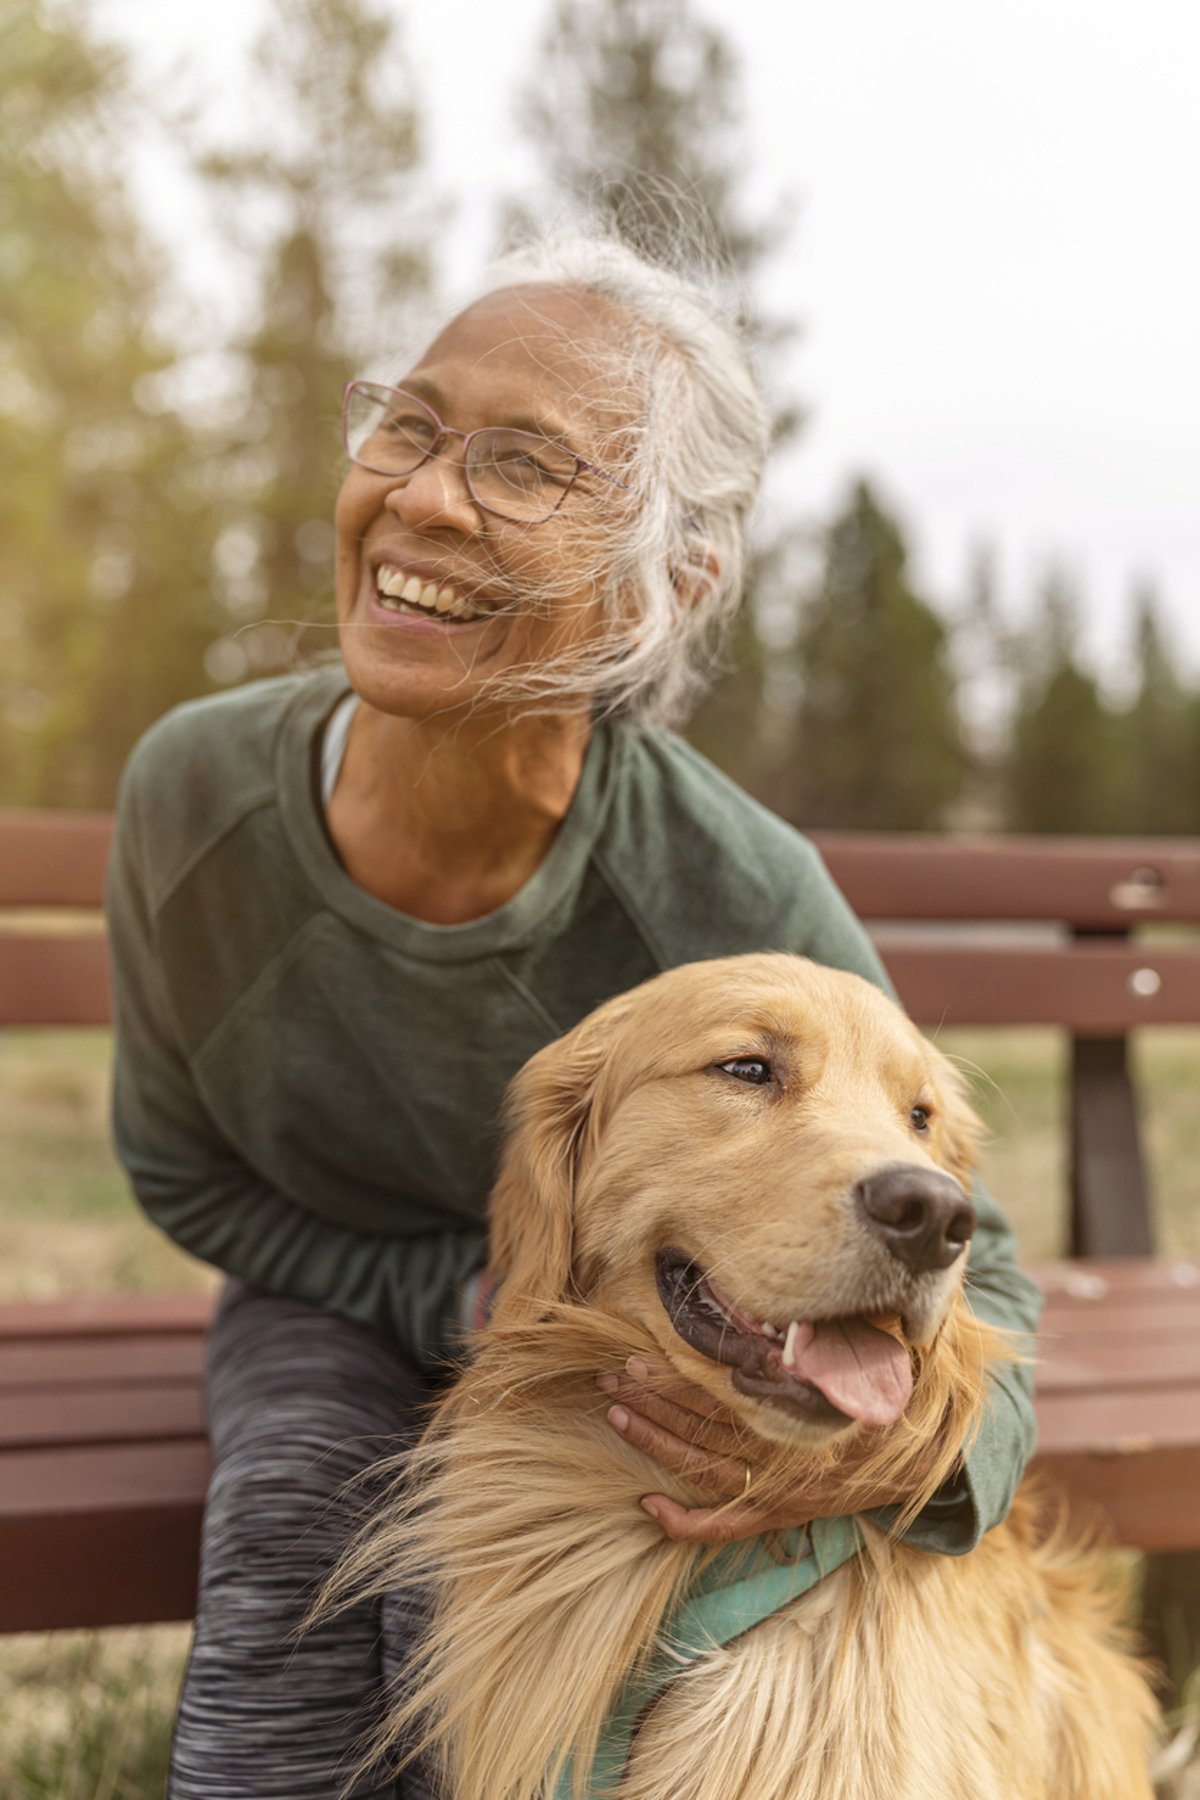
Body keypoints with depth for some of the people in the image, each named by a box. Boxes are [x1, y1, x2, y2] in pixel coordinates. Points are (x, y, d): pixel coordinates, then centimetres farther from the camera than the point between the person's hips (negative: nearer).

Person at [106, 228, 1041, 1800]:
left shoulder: (742, 905, -31)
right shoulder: (196, 793, -23)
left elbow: (962, 1267, -17)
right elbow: (184, 1172, -5)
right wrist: (456, 1291, -19)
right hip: (336, 1298, 2)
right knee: (296, 1512, -28)